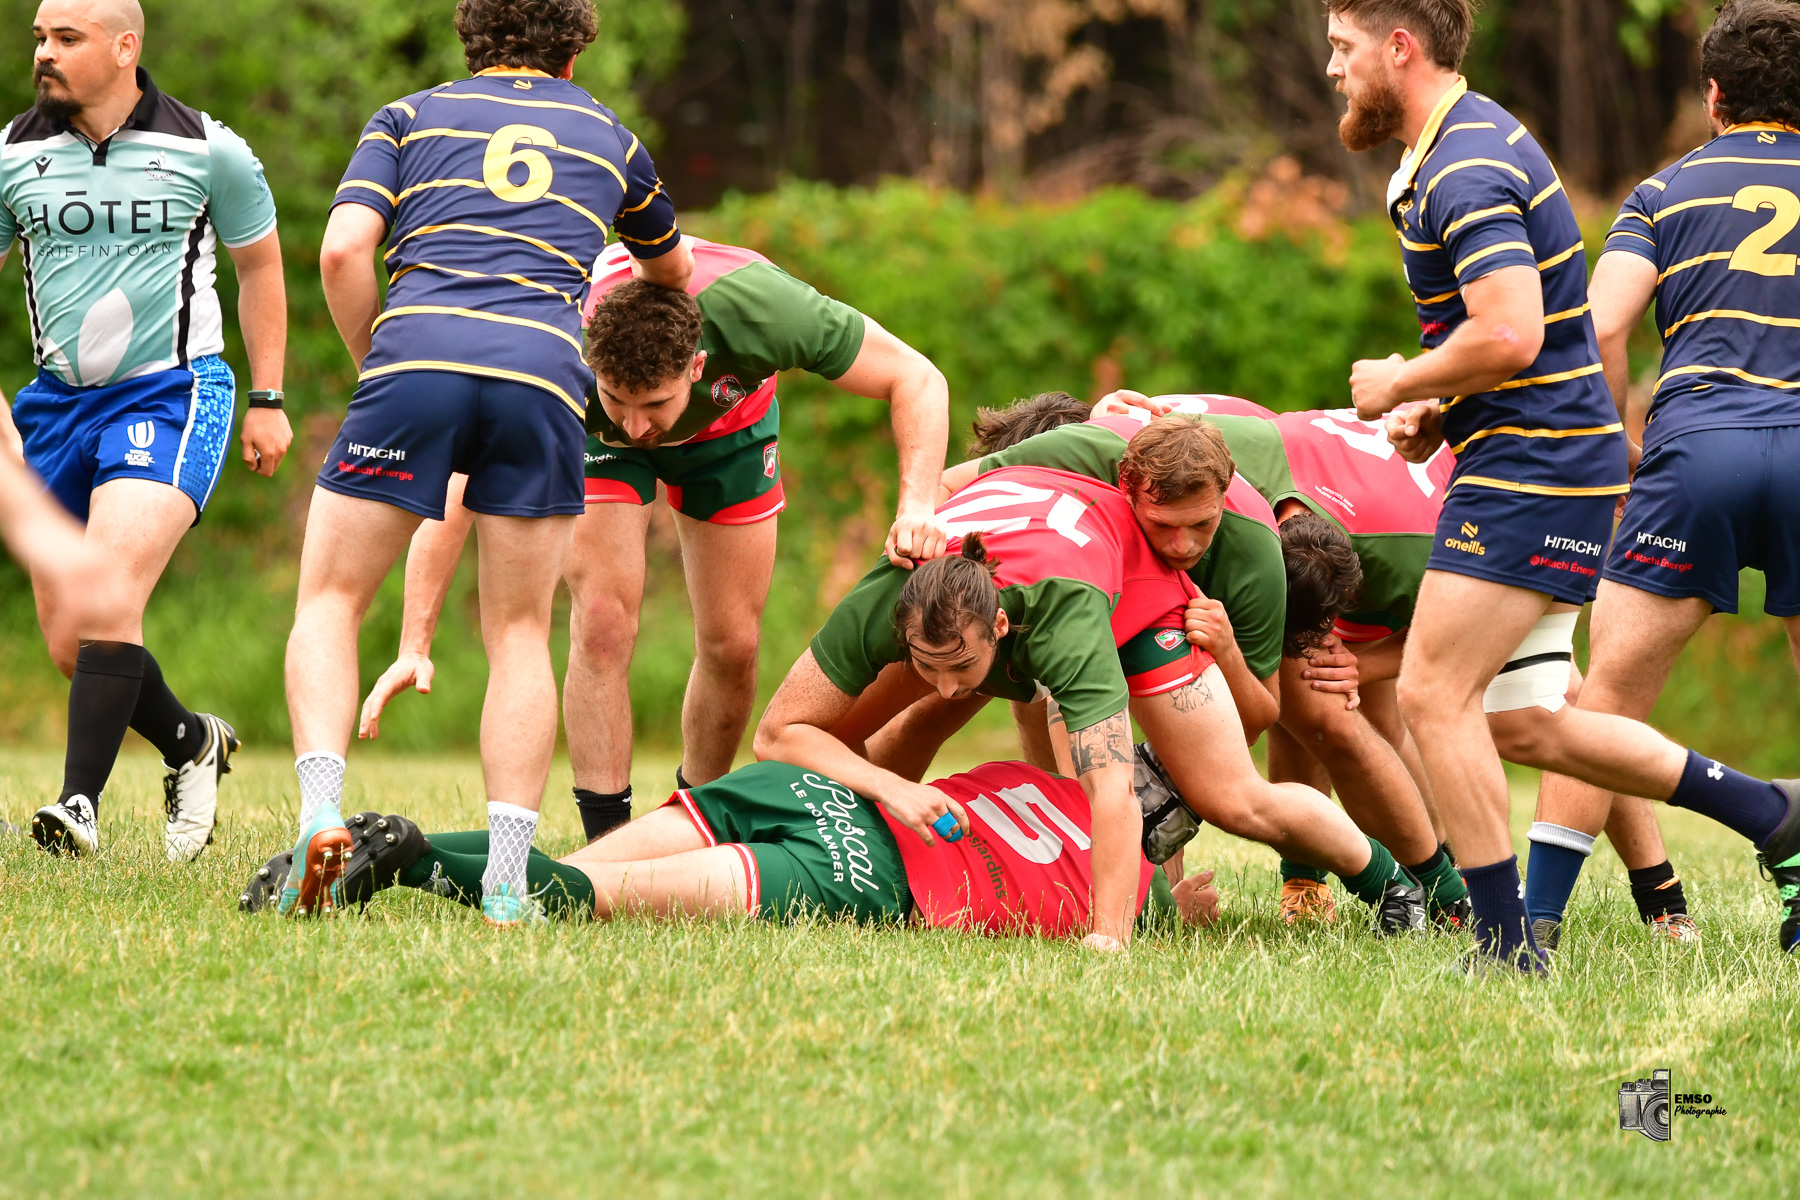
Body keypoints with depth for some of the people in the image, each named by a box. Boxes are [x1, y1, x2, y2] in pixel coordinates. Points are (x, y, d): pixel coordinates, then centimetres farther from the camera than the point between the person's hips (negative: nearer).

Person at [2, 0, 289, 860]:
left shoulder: (206, 150, -3)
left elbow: (259, 265, 10)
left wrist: (268, 401, 8)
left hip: (169, 394, -4)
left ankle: (82, 803, -25)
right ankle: (191, 744, 31)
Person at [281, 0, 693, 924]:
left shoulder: (408, 118, 22)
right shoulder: (607, 137, 28)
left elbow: (342, 250, 5)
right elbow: (670, 271, 46)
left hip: (418, 350, -1)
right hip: (544, 367, 1)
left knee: (330, 601, 10)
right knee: (519, 634, 12)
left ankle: (320, 811, -14)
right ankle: (507, 880, 1)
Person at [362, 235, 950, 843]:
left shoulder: (757, 308, -43)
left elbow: (917, 379, -31)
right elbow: (451, 501, -38)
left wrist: (918, 506, -46)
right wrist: (415, 646, -47)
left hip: (726, 426, 1)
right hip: (590, 438, -1)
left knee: (732, 644, 1)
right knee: (603, 628, -18)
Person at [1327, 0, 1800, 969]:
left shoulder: (1466, 171, -17)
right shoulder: (1470, 143, 17)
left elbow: (1509, 334, -28)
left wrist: (1400, 387, -12)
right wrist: (1437, 412, 12)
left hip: (1531, 469, -10)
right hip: (1549, 462, 10)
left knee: (1433, 695, -10)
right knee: (1526, 723, 11)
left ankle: (1506, 944, -7)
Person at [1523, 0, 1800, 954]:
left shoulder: (1666, 190, 15)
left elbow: (1600, 330, 2)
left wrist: (1632, 451, 12)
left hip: (1696, 445, -1)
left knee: (1608, 693, 3)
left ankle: (1536, 918, -5)